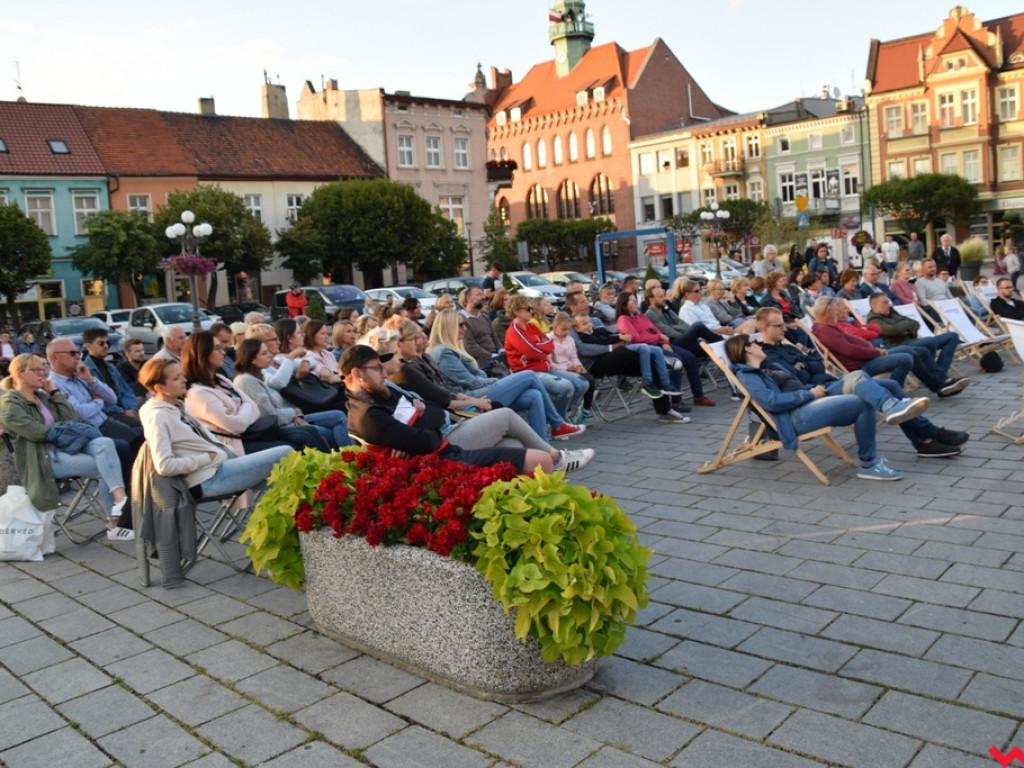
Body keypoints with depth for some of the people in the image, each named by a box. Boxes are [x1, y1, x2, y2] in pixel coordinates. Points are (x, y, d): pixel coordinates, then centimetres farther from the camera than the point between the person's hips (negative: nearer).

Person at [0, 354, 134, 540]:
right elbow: (37, 432, -14)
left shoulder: (42, 396, 19)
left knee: (104, 443, -23)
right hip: (42, 458, -7)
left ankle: (120, 499, -34)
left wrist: (55, 392, 7)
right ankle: (114, 523, -21)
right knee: (103, 467, -23)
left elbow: (71, 419, 9)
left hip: (64, 446, 7)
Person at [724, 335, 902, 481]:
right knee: (863, 403, -16)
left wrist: (814, 389, 8)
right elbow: (771, 401, -19)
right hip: (796, 416, -10)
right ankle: (869, 465, -9)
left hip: (808, 405, 10)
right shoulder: (746, 375, -5)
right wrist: (809, 394, -11)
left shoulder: (762, 371, 26)